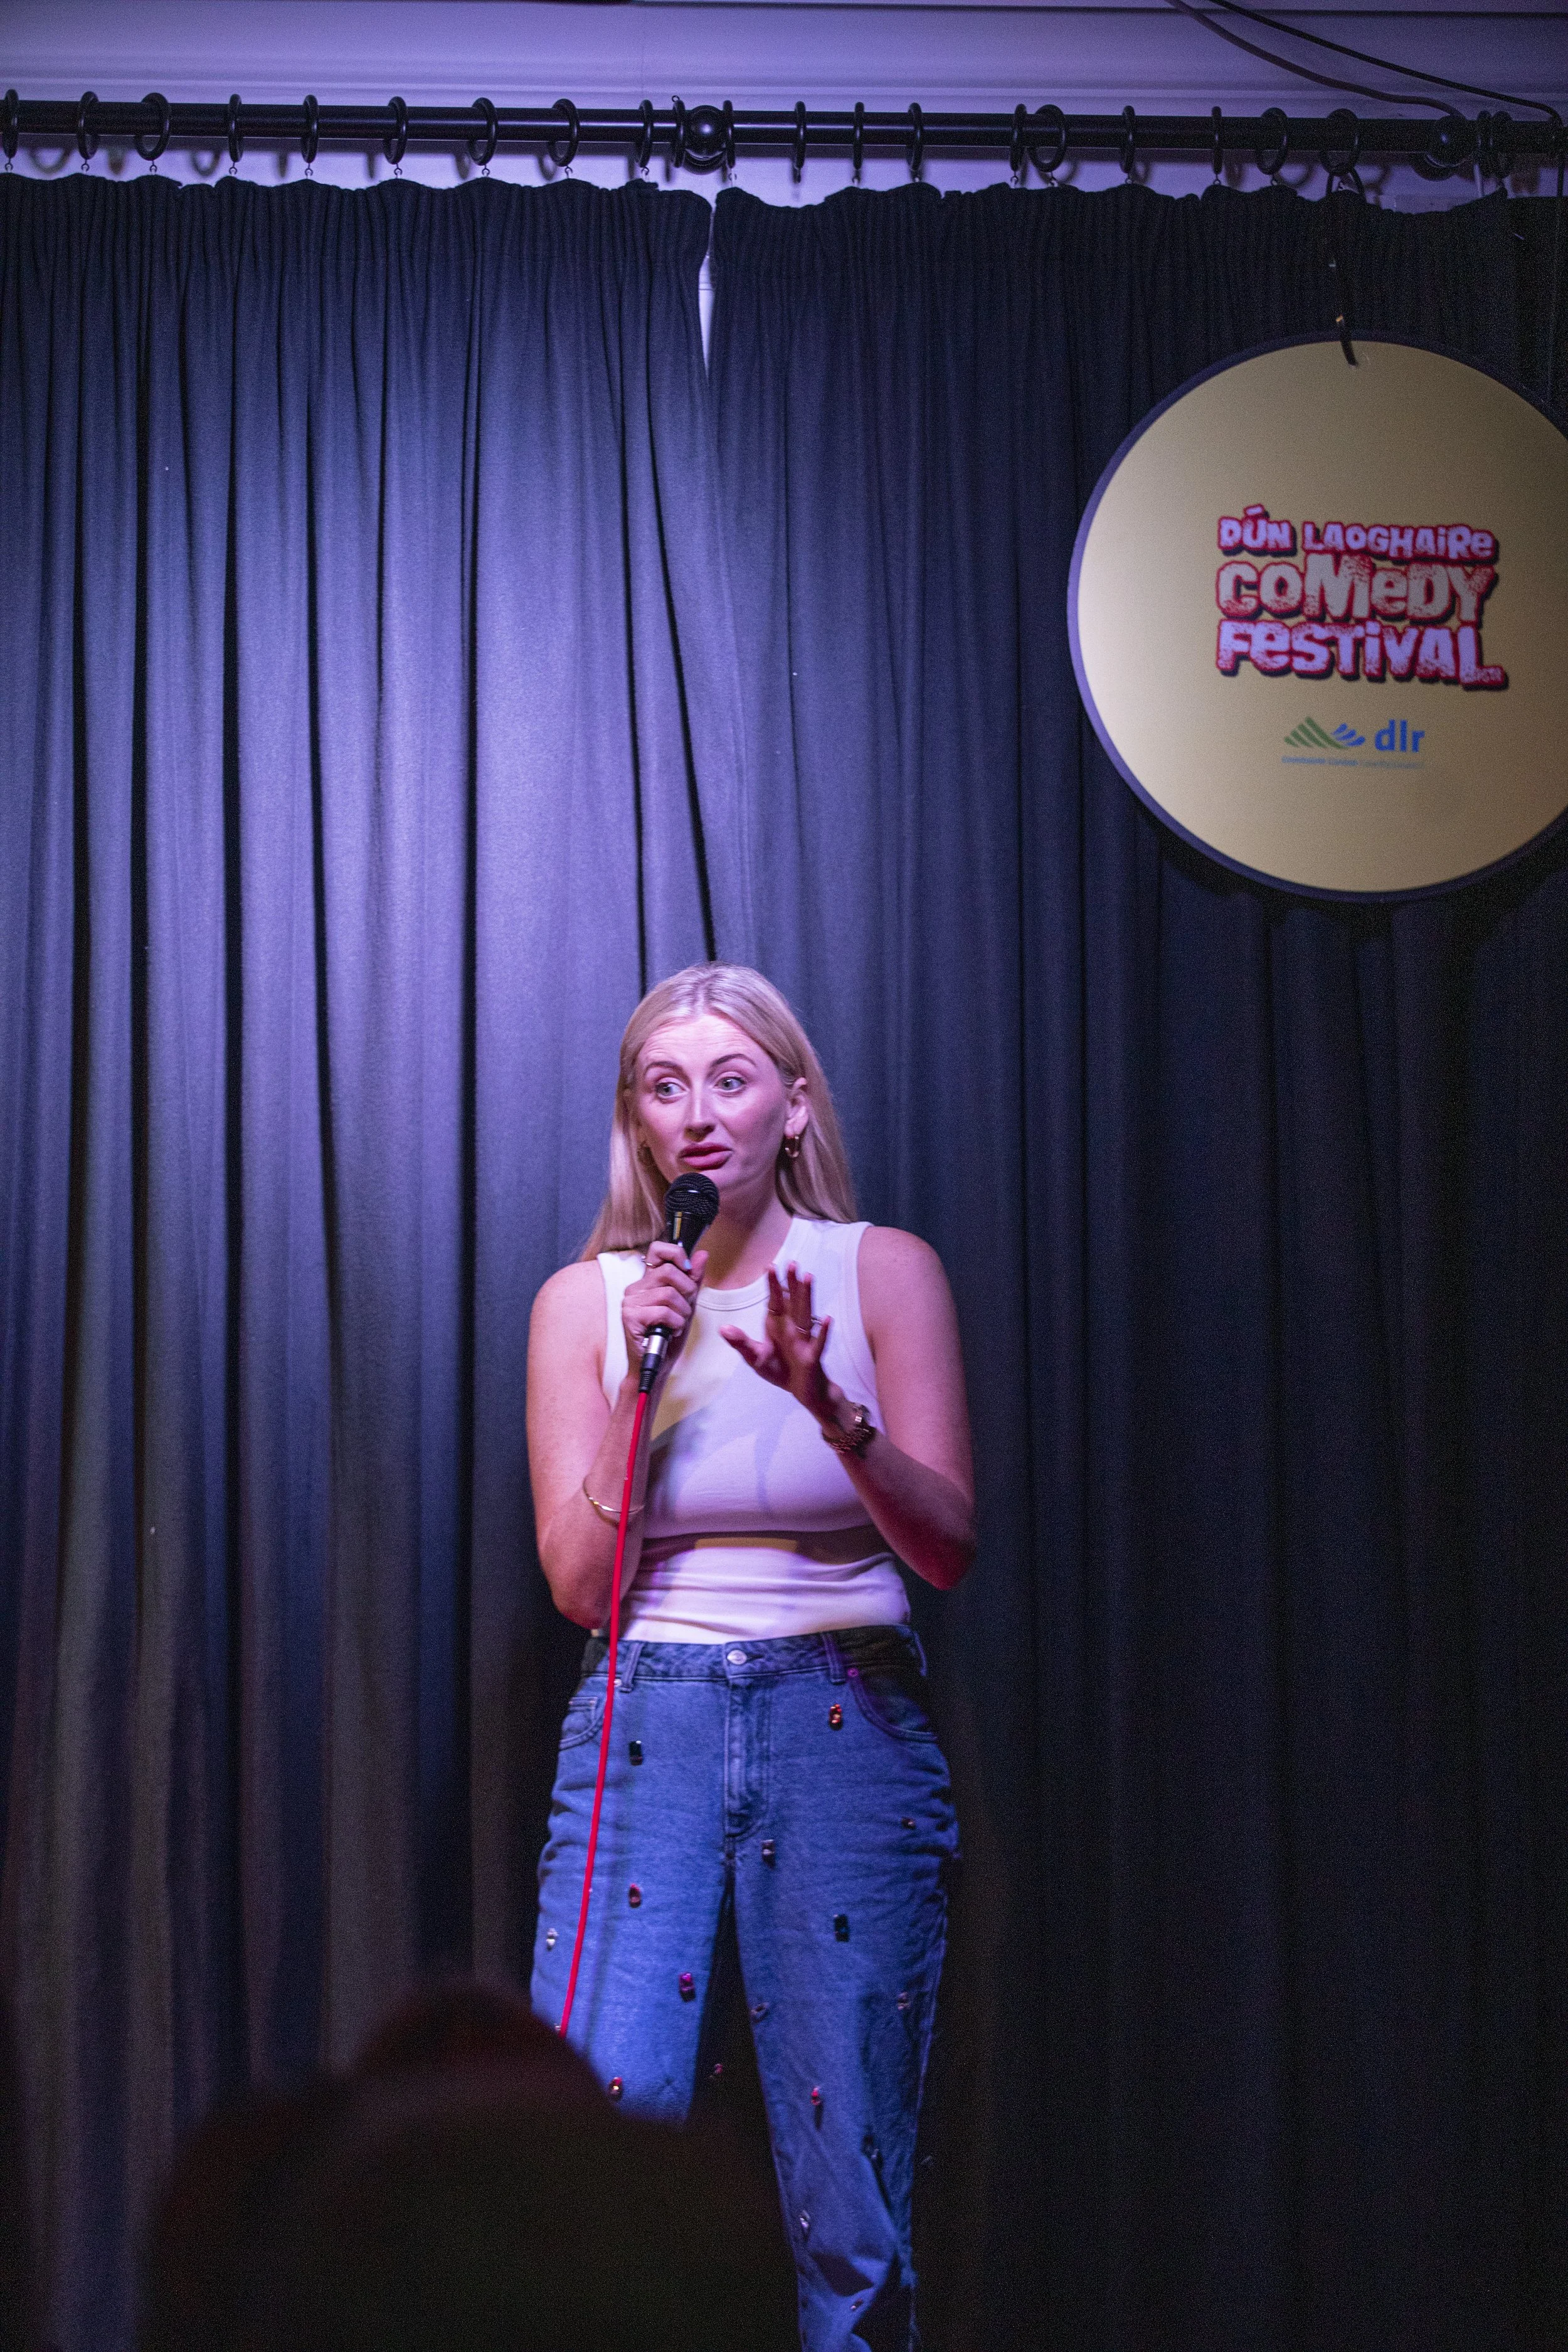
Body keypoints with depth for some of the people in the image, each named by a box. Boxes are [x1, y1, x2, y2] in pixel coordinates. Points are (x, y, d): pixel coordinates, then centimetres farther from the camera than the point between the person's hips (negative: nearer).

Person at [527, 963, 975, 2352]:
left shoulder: (884, 1272, 3)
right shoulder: (586, 1299, 7)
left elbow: (949, 1549, -4)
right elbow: (578, 1582, 1)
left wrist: (831, 1408, -20)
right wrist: (645, 1382, -10)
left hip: (847, 1729, -1)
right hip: (646, 1733, 1)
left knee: (849, 2196, -1)